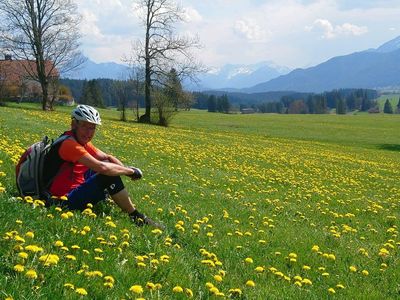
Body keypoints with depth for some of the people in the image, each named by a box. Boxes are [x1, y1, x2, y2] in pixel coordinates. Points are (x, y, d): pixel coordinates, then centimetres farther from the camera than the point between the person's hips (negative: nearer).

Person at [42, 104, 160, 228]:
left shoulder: (82, 141, 8)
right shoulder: (69, 144, -22)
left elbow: (107, 158, 13)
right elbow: (102, 167, -30)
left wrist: (126, 169, -7)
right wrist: (131, 171, -17)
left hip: (73, 191, 10)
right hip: (64, 202, -10)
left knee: (109, 166, 17)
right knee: (109, 175, -20)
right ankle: (136, 217, -9)